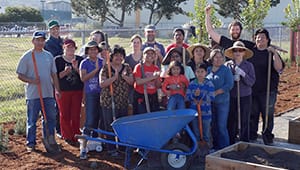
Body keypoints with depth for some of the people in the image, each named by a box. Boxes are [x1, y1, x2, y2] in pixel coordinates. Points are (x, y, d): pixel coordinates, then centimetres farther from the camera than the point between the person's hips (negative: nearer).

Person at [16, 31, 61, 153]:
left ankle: (49, 141, 22)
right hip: (33, 94, -4)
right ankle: (31, 143, 16)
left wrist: (57, 89, 8)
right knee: (32, 120, 4)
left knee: (50, 118, 9)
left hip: (48, 94, 4)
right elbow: (20, 75, -4)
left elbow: (54, 74, 14)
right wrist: (31, 80, -19)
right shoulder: (27, 56, -3)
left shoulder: (48, 56, 11)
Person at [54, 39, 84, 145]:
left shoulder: (80, 60, 7)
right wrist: (65, 72, -19)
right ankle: (67, 136, 15)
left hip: (77, 91, 2)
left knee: (76, 115, 4)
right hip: (63, 91, -2)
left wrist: (76, 68, -14)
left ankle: (76, 137, 15)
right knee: (64, 115, 2)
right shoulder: (58, 60, 1)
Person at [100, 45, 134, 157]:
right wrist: (114, 77, -22)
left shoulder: (127, 68, 9)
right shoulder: (106, 68, -5)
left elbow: (132, 82, 3)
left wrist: (125, 77, -16)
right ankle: (111, 149, 10)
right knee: (110, 126, 0)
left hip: (123, 102, 4)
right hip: (108, 102, -4)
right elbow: (102, 84, -13)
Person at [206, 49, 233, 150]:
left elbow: (229, 85, -10)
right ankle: (215, 146, 19)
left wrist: (215, 92, -15)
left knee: (221, 126, -4)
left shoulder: (226, 70, 0)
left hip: (222, 102, -4)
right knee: (213, 125, 9)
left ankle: (224, 148, 4)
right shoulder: (208, 70, 10)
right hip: (209, 102, 4)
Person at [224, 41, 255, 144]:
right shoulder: (227, 65, 2)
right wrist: (232, 78, -15)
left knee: (244, 121, 3)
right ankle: (231, 145, 13)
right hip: (231, 97, 0)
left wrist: (243, 74, -17)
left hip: (245, 97, 0)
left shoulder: (249, 65, 2)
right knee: (231, 121, 1)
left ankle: (244, 143, 16)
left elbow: (251, 82, -4)